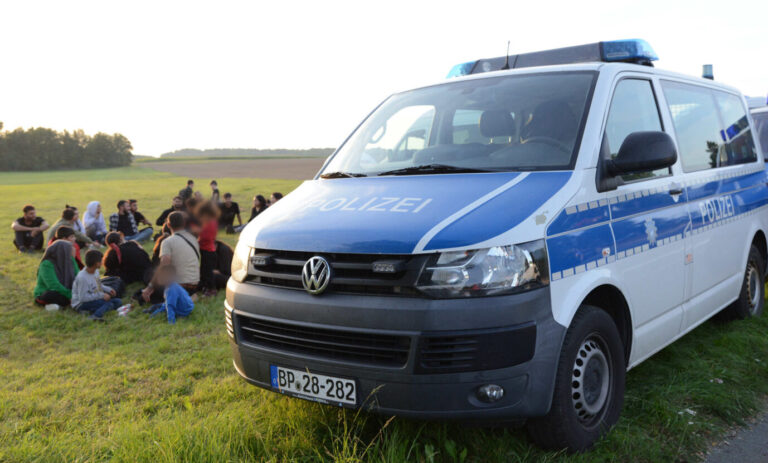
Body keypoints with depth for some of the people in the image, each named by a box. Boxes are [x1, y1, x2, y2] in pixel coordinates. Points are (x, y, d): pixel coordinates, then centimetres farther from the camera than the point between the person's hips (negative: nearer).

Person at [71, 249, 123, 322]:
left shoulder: (96, 271, 1)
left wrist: (108, 289, 0)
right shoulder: (82, 277, -25)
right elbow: (82, 298, -26)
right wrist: (101, 295, -24)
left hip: (95, 299, 9)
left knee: (118, 302, -5)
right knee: (109, 304, -27)